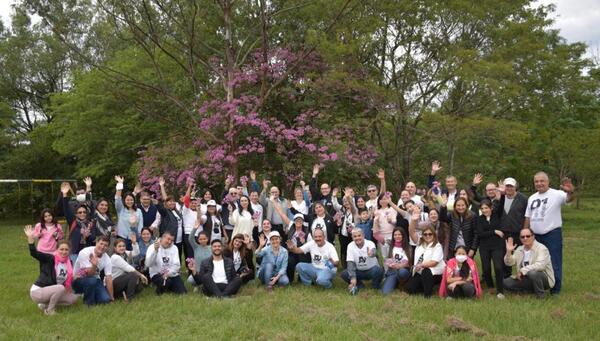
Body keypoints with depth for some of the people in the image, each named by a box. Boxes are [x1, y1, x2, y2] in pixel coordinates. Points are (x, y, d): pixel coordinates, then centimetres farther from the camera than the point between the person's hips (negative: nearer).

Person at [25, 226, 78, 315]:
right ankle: (49, 310, -11)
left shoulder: (69, 262, 2)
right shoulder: (50, 258, -17)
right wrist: (31, 238, -43)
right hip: (37, 291, -7)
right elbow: (34, 253, -33)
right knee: (60, 288, -31)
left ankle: (45, 304, 10)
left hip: (50, 291, 8)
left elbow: (69, 279, 15)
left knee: (73, 298, 5)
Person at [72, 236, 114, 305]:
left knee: (105, 299, -19)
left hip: (94, 280, 4)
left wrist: (111, 298, -14)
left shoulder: (107, 259, -9)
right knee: (92, 280, -38)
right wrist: (94, 265, -48)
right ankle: (89, 304, -13)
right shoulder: (85, 253, -22)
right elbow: (89, 274, -25)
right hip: (78, 280, -4)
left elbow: (109, 278, -11)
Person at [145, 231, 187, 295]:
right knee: (166, 281, -37)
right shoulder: (153, 247, -7)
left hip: (171, 274, 4)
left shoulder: (174, 248, 3)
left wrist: (169, 273, -23)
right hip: (157, 274, -4)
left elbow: (176, 265, -4)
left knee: (182, 292, -14)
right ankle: (161, 289, -1)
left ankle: (169, 287, 17)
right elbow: (148, 264, -22)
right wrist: (155, 250, -32)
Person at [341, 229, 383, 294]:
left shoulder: (370, 243, -17)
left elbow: (374, 252, -42)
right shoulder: (350, 246, -10)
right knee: (344, 274, -23)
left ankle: (375, 285, -3)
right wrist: (353, 277, -30)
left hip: (371, 270, -2)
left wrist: (372, 253, -68)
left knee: (378, 270, -35)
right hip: (359, 271, 2)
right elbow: (350, 263, -17)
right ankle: (358, 285, 4)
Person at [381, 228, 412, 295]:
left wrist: (399, 266, -20)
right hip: (392, 272, 0)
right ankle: (396, 283, 7)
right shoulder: (390, 247, 11)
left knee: (402, 271, -37)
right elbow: (385, 261, 5)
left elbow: (407, 262, -3)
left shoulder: (408, 248, 7)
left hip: (403, 270, 0)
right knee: (386, 292, -23)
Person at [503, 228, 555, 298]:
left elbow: (540, 265, -30)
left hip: (544, 278, -6)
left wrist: (522, 271, -28)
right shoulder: (519, 249, 7)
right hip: (526, 278, 6)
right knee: (506, 283, -9)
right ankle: (532, 290, 3)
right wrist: (509, 252, -16)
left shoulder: (541, 248, -14)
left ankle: (541, 294, -12)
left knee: (532, 273, -39)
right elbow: (509, 263, 3)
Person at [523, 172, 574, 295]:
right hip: (535, 235, 6)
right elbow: (528, 218, 13)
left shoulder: (556, 194, -9)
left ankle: (555, 290, 11)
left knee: (554, 263, -1)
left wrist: (571, 192, -53)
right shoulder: (532, 198, 11)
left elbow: (568, 199, -30)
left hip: (552, 234, -6)